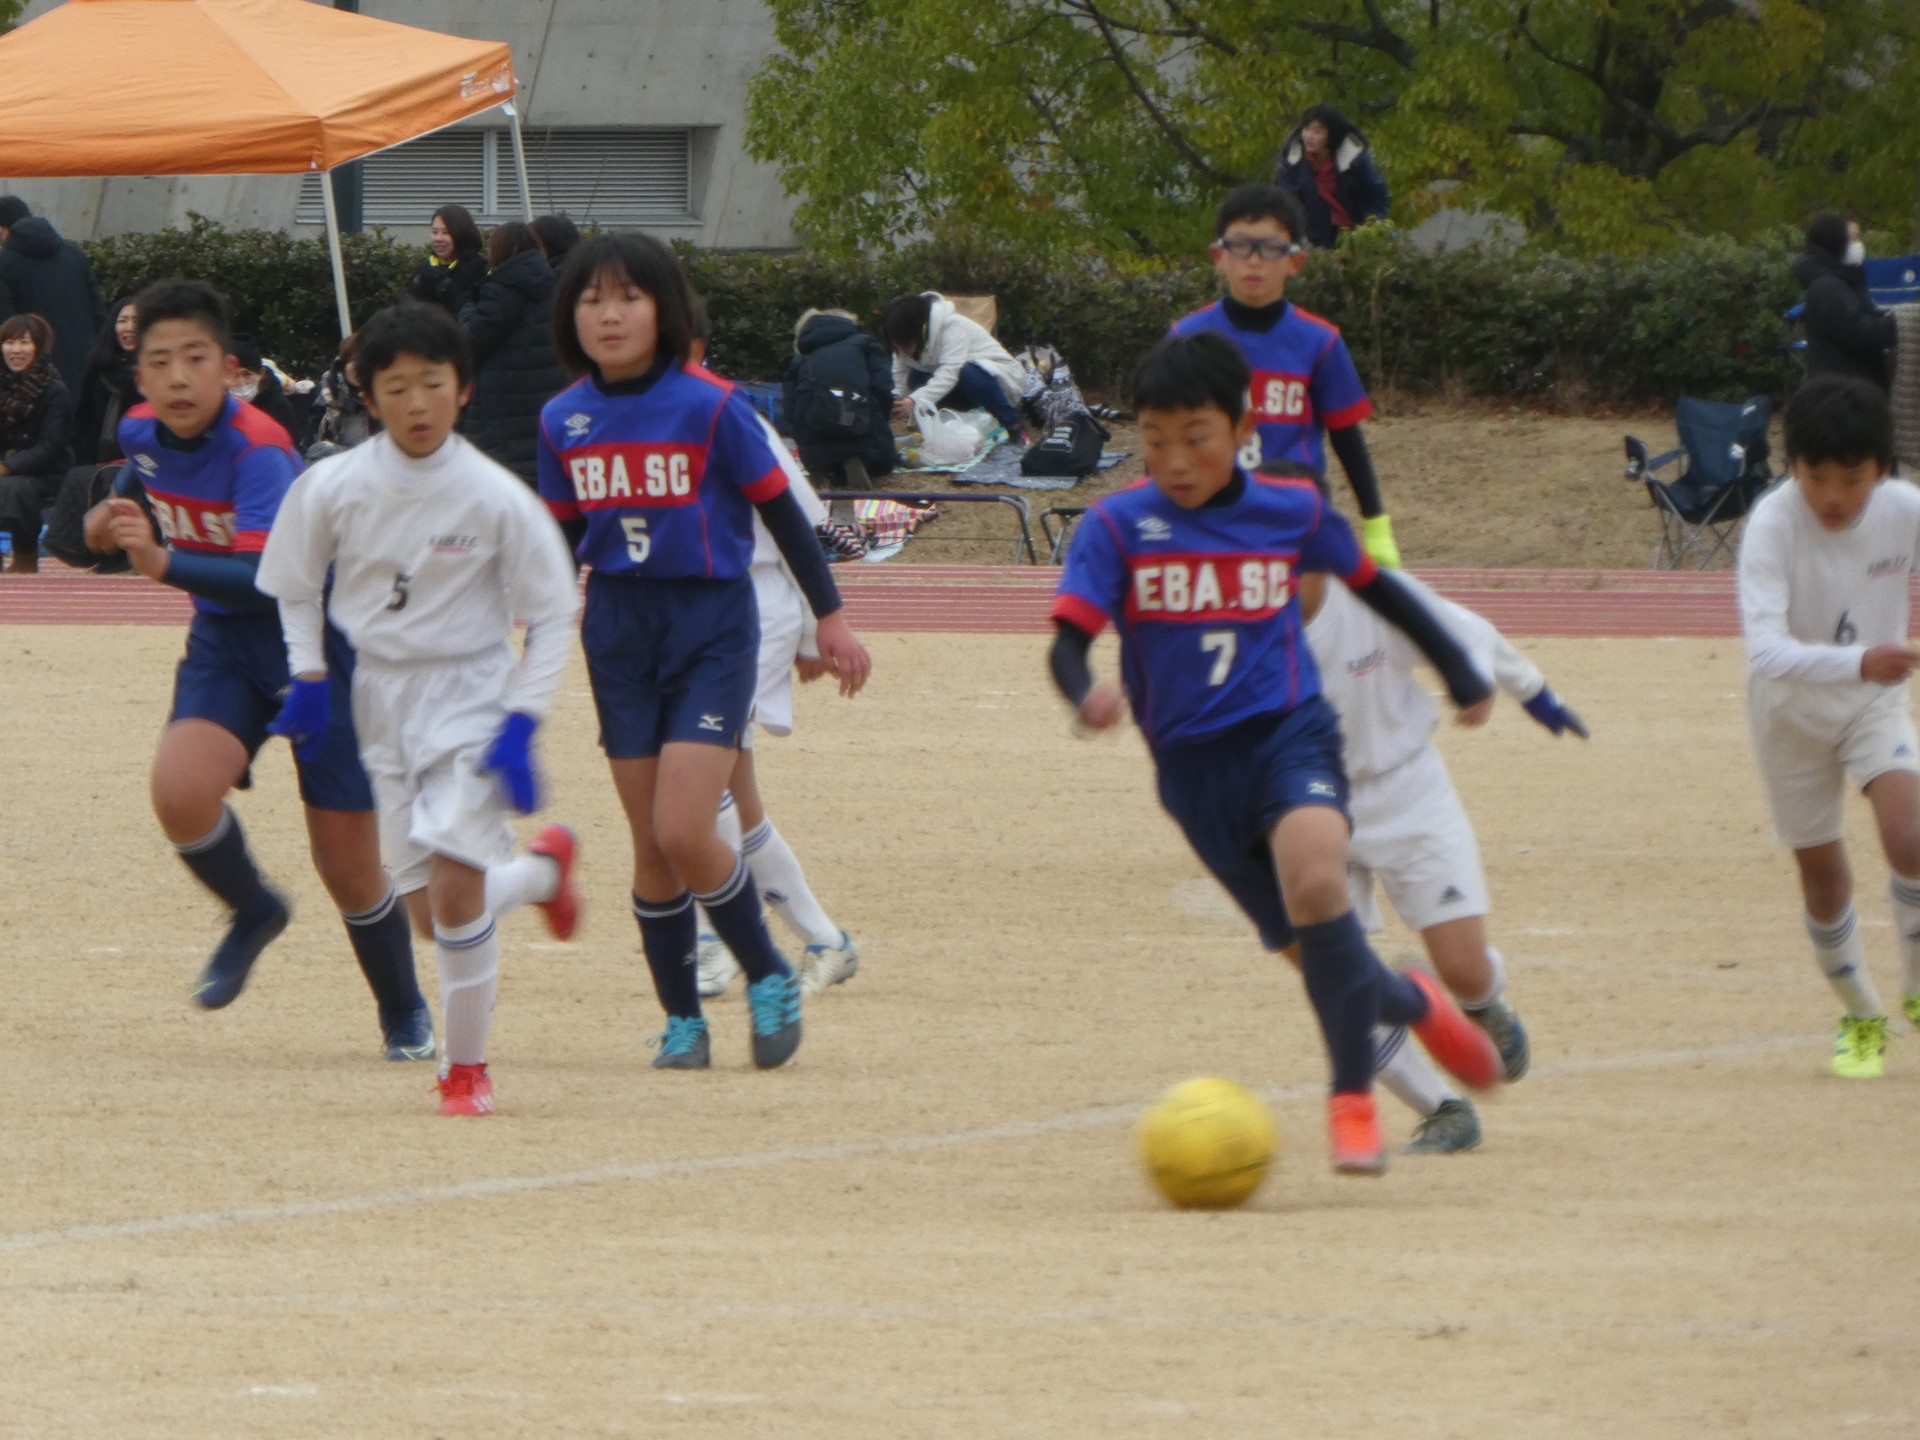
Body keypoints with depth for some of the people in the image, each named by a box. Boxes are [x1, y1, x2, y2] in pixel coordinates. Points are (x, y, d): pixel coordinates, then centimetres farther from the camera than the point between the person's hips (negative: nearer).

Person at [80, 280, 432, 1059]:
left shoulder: (258, 450, -26)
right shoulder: (142, 432, -7)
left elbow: (268, 580, -38)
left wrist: (165, 564, -49)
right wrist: (114, 512, 6)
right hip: (225, 642, 4)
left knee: (349, 869, 1)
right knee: (180, 792, -26)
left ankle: (404, 1013, 28)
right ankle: (253, 913, 5)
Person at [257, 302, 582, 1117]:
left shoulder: (495, 498, -13)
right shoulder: (333, 487, -6)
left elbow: (553, 615, -4)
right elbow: (295, 585, 11)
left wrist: (521, 721, -11)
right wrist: (308, 677, 1)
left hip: (470, 694, -4)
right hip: (379, 701, 4)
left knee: (454, 883, -18)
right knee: (428, 910, 3)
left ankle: (467, 1066, -2)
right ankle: (542, 870, 34)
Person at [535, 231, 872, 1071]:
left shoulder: (708, 407, -11)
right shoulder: (565, 421, 3)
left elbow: (781, 511, -4)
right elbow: (561, 543, 14)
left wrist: (830, 617, -2)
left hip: (712, 629, -4)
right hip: (618, 629, 4)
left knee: (684, 834, -15)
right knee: (650, 845, 5)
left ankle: (769, 979, 7)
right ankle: (682, 1018, 17)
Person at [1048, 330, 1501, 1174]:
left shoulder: (1292, 512, 1)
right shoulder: (1117, 527, -4)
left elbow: (1372, 585, 19)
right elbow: (1069, 639, -11)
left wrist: (1460, 675, 28)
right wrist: (1085, 695, -35)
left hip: (1290, 733, -1)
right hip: (1193, 765, 1)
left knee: (1313, 880, -30)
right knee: (1318, 952, 3)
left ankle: (1352, 1097, -21)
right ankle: (1412, 1004, 39)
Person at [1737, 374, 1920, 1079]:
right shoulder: (1772, 524, -32)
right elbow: (1766, 649, -44)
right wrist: (1858, 663, -58)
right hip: (1793, 708, -1)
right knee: (1820, 869, 8)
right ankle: (1861, 1019, 31)